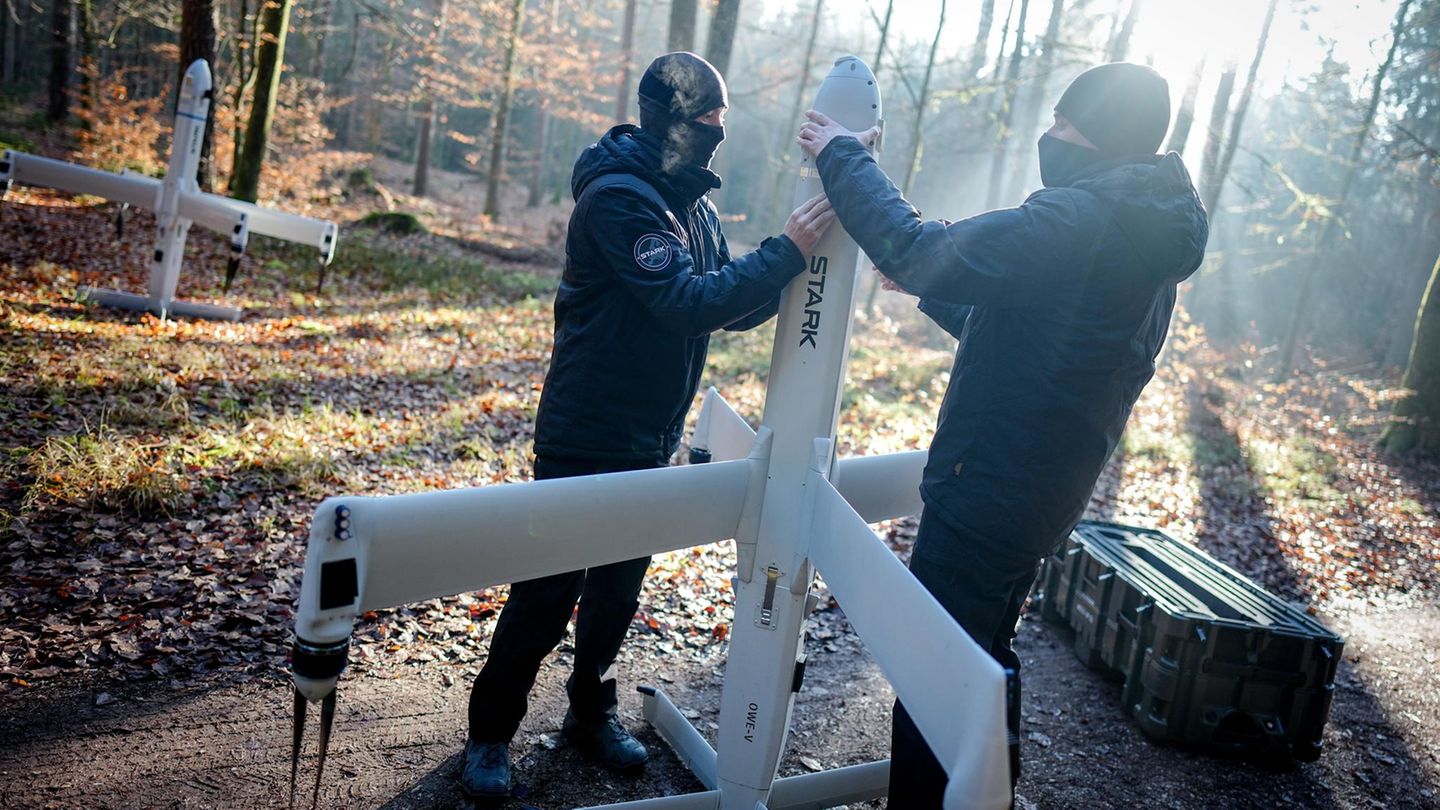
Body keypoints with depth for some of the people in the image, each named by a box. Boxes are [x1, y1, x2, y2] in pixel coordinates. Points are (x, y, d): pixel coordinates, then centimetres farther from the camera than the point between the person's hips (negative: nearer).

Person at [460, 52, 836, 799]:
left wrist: (787, 271, -8)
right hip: (586, 439, -8)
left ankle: (591, 710, 36)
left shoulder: (692, 203, 8)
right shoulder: (618, 196, -18)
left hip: (650, 442, 8)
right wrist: (785, 252, -27)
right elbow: (686, 304, -27)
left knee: (618, 587, 18)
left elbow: (730, 306, 9)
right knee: (546, 593, 3)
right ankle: (490, 732, 21)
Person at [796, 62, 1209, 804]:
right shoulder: (1146, 245, 11)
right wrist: (929, 289, 22)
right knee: (987, 658, 26)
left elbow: (912, 251, -24)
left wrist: (842, 156, -11)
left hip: (984, 494, -10)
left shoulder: (1075, 222, -22)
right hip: (1045, 495, 10)